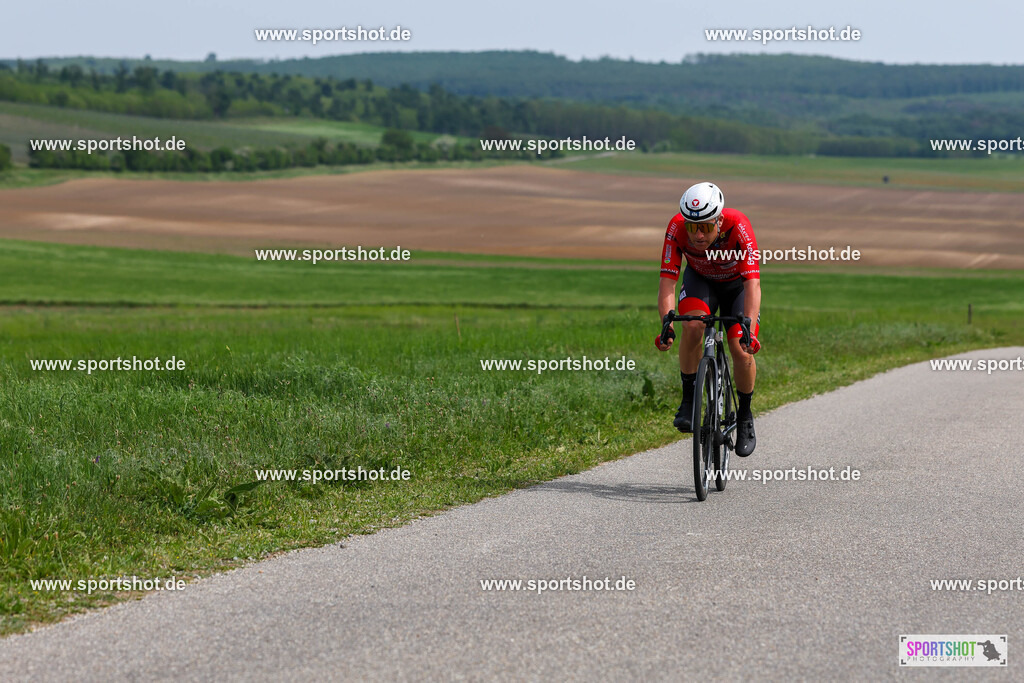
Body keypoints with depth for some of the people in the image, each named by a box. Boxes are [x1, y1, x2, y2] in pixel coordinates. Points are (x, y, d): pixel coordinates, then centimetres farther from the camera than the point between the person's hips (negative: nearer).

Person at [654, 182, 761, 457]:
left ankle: (744, 417, 9)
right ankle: (688, 402, -14)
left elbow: (752, 283, -43)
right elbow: (668, 280, -33)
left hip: (737, 283, -1)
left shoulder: (738, 226, -38)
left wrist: (750, 329, -55)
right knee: (692, 326, -29)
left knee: (741, 351, -16)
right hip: (700, 280, 1)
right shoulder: (677, 228, -32)